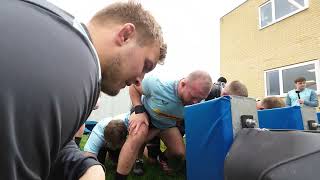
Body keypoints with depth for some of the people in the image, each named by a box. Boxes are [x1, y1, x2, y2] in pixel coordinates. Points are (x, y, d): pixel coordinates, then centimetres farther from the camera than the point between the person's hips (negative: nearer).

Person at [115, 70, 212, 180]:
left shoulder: (198, 103, -24)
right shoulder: (158, 85, -38)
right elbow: (134, 87, -21)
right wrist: (139, 111, -31)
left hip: (167, 124, 5)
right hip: (144, 113, -4)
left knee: (180, 153, 0)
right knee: (137, 136, -35)